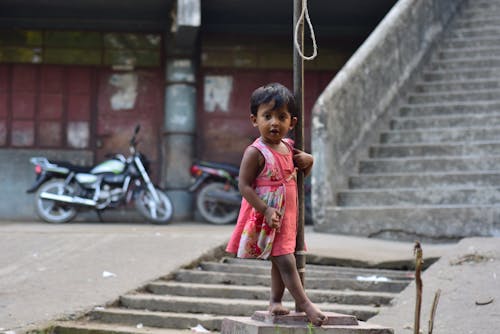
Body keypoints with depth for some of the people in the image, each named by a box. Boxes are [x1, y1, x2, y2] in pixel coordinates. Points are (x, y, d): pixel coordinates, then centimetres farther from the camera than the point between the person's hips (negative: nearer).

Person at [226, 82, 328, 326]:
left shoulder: (288, 147, 5)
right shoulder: (255, 153, -17)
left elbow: (303, 173, 23)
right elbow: (244, 186, -19)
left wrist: (308, 160, -2)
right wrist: (266, 210, -27)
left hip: (286, 216, 8)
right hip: (265, 217, -8)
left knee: (280, 261, 16)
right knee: (285, 261, -8)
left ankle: (275, 301, 27)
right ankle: (304, 303, -2)